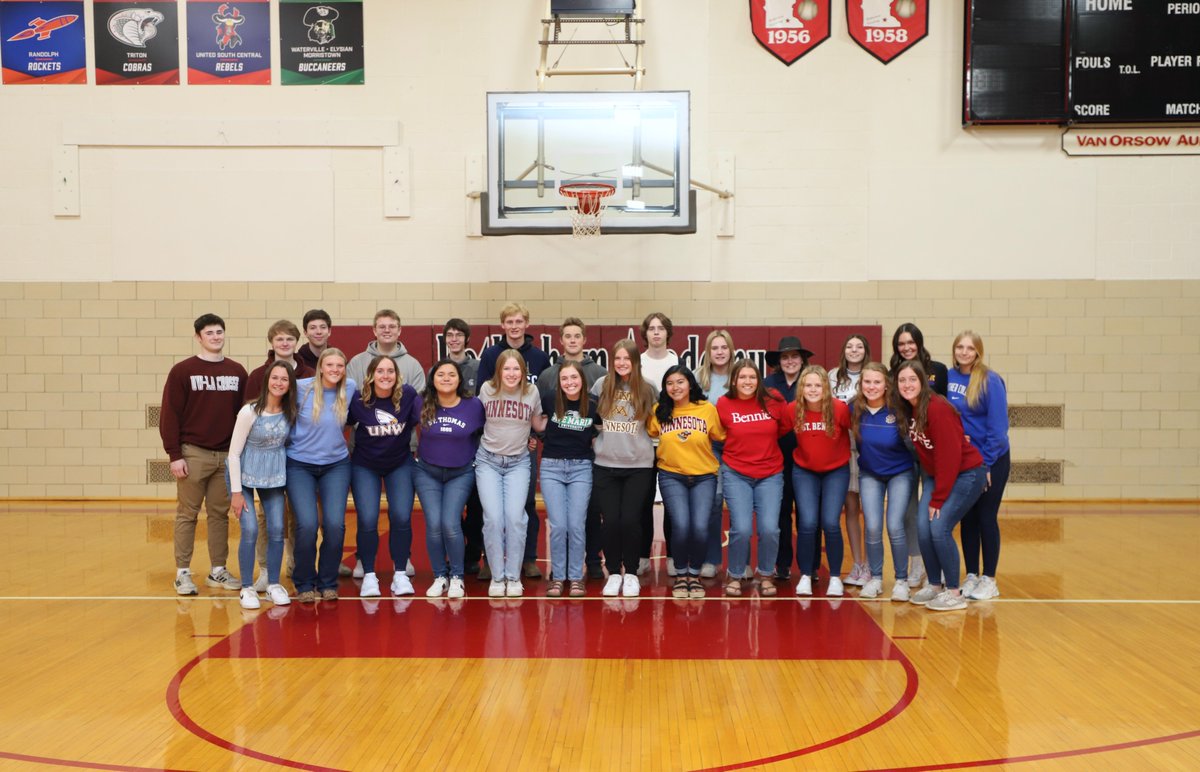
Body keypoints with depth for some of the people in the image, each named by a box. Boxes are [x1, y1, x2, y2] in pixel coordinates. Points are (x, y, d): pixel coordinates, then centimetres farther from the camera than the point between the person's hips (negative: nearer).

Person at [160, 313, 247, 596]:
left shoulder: (237, 372, 8)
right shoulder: (183, 371, -3)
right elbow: (170, 415, -5)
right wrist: (174, 455, -10)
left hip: (227, 455, 3)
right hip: (194, 454, -3)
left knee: (220, 513, 9)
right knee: (187, 514, 3)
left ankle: (218, 571, 17)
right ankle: (183, 573, 10)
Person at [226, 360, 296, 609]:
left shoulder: (290, 412, -7)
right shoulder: (249, 411, -19)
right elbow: (234, 453, -14)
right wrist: (236, 491, -13)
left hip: (275, 476, 4)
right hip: (246, 475, -4)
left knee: (276, 529, 0)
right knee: (250, 530, -11)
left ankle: (273, 584, 16)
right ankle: (247, 588, 4)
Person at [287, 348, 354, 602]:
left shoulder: (350, 388, -2)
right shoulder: (301, 388, -10)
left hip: (336, 465, 2)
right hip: (300, 465, -2)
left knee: (335, 524, -9)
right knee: (307, 525, -13)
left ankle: (328, 583, 11)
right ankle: (304, 584, 8)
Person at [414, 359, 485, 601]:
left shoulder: (473, 405, -9)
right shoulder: (422, 404, -7)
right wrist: (416, 450, 7)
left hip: (461, 473, -1)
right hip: (426, 472, 1)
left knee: (450, 524, -14)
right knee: (433, 524, -8)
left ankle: (457, 578, 5)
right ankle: (439, 577, 10)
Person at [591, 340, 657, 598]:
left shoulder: (647, 390, 1)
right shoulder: (601, 385, 2)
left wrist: (639, 445, 2)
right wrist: (600, 439, 7)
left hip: (639, 466, -1)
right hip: (605, 465, 1)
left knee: (630, 520, -6)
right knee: (610, 521, -1)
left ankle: (631, 573, 12)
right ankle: (613, 573, 15)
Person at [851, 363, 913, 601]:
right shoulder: (854, 409, -13)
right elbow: (850, 435, 4)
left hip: (900, 473, -2)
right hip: (869, 474, 2)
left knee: (895, 526, -10)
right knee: (873, 528, -6)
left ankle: (902, 580, 9)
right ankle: (875, 578, 14)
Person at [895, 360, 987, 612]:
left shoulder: (937, 409, -23)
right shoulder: (906, 410, 0)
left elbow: (949, 456, -23)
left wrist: (938, 499, -19)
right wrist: (931, 492, 3)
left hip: (966, 474, -7)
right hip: (936, 475, 7)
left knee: (939, 528, -15)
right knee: (923, 528, -3)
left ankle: (954, 592, -2)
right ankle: (934, 584, 15)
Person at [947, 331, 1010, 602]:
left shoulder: (990, 381, -13)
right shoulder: (948, 377, 0)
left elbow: (998, 425, -14)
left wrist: (986, 463, -14)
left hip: (991, 460, -4)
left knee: (986, 518, 3)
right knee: (967, 519, 9)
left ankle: (988, 579, 12)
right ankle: (971, 575, 19)